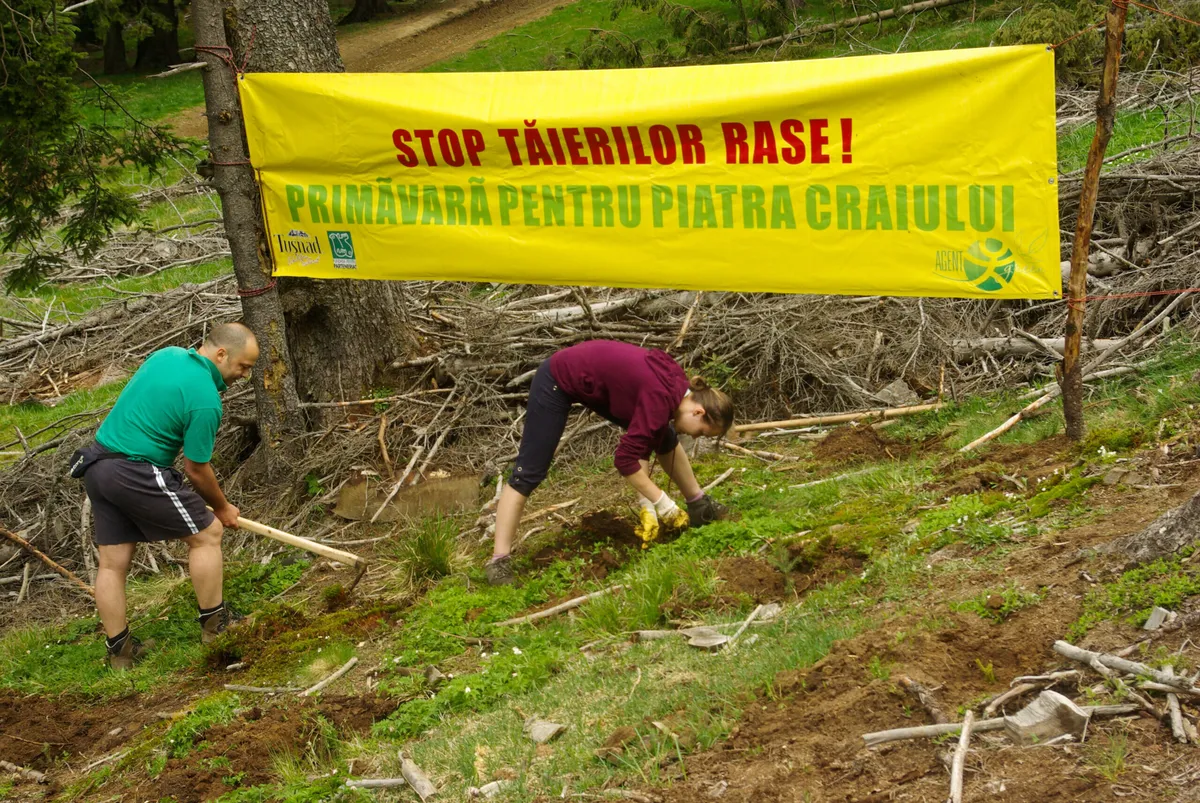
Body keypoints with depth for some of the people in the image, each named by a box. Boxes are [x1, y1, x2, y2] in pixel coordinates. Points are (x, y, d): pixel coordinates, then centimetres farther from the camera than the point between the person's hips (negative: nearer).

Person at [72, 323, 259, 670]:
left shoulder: (166, 354, 8)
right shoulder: (205, 400, -16)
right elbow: (197, 469, -8)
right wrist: (222, 508, 9)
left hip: (97, 465, 9)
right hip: (137, 474, -9)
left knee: (112, 563, 11)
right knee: (206, 534, 7)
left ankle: (119, 651, 19)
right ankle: (214, 625, 16)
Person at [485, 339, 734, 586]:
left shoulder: (679, 390, -6)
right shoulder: (660, 398, -31)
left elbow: (642, 444, -1)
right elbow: (625, 459, -30)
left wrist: (648, 505, -6)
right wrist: (662, 504, -21)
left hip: (598, 378, 9)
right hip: (558, 381, -9)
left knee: (664, 438, 13)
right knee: (529, 473, -12)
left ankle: (698, 505, 28)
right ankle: (499, 561, -11)